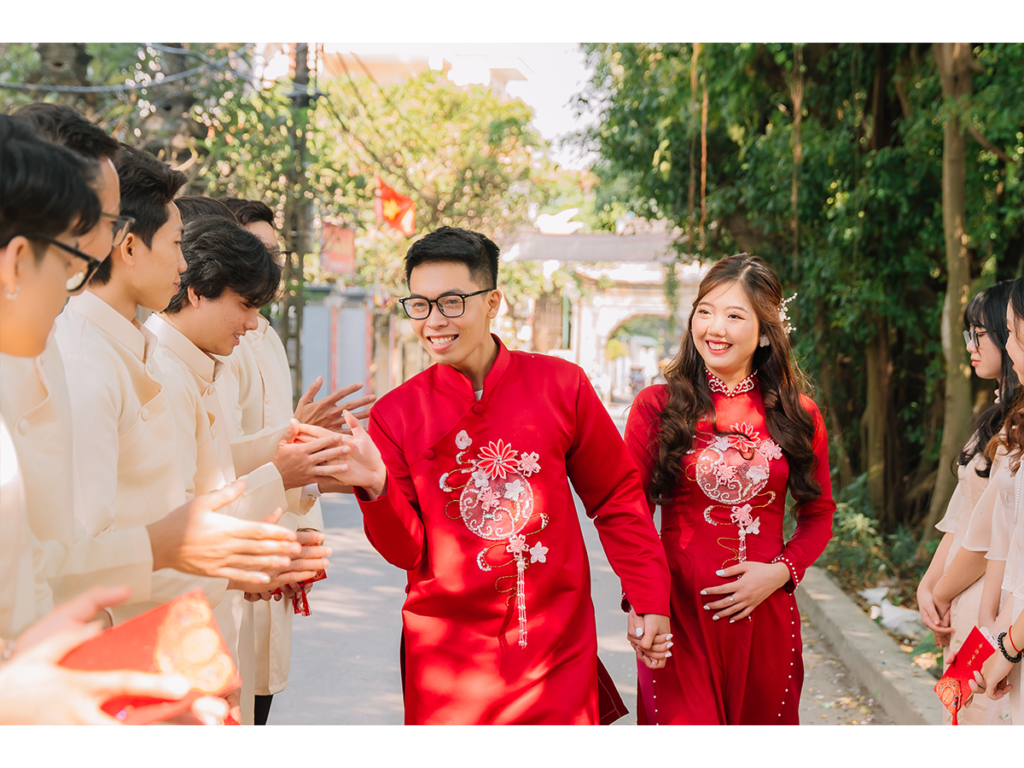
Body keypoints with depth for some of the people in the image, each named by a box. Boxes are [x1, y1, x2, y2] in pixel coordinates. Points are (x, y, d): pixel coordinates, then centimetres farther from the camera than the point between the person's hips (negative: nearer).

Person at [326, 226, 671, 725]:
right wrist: (376, 490, -20)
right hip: (448, 653, 0)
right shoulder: (394, 414, -3)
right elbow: (408, 551, -2)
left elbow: (617, 498, 6)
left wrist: (650, 602, 4)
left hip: (558, 646, 0)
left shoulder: (560, 385, -3)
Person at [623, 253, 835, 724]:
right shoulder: (656, 407, -2)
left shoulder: (798, 416, 5)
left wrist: (780, 571, -5)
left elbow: (819, 515, 12)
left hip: (764, 613, 2)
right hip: (679, 614, -2)